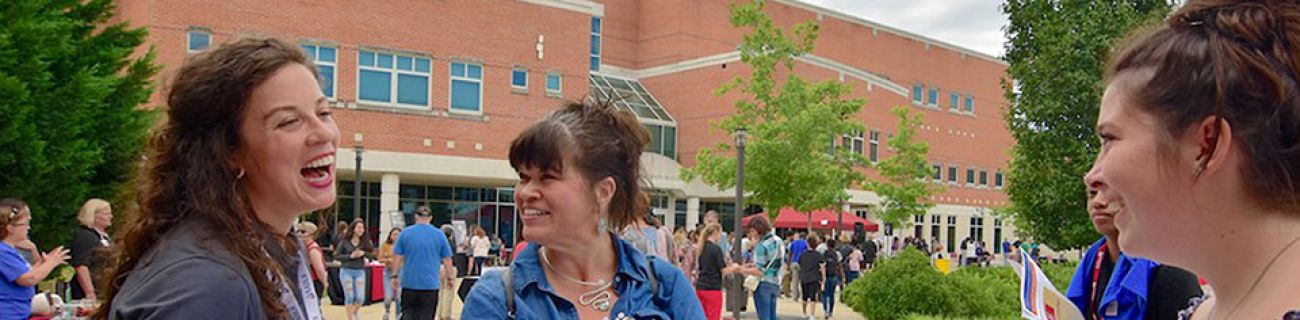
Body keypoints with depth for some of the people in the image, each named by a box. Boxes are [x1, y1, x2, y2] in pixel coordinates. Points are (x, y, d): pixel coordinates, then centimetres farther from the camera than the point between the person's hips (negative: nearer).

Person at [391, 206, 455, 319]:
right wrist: (450, 278, 12)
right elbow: (447, 260, 2)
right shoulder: (439, 235, 0)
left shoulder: (405, 233, 0)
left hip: (409, 282, 1)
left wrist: (395, 276, 11)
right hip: (431, 284, -1)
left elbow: (397, 257, 1)